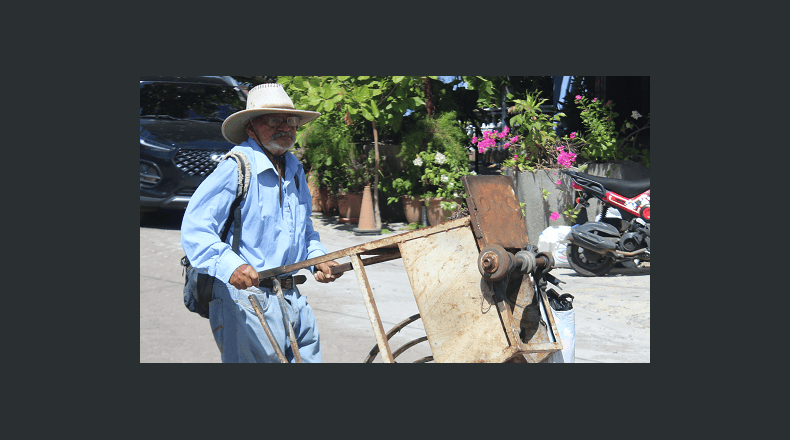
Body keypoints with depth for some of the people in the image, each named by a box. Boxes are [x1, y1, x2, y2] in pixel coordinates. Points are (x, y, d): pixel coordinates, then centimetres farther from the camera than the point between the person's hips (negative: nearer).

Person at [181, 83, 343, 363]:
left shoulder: (294, 169, 15)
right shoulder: (235, 169, -11)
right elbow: (195, 229, -19)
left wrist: (318, 257, 10)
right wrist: (229, 265, -33)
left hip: (291, 296, 8)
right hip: (246, 295, -8)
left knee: (308, 355, 13)